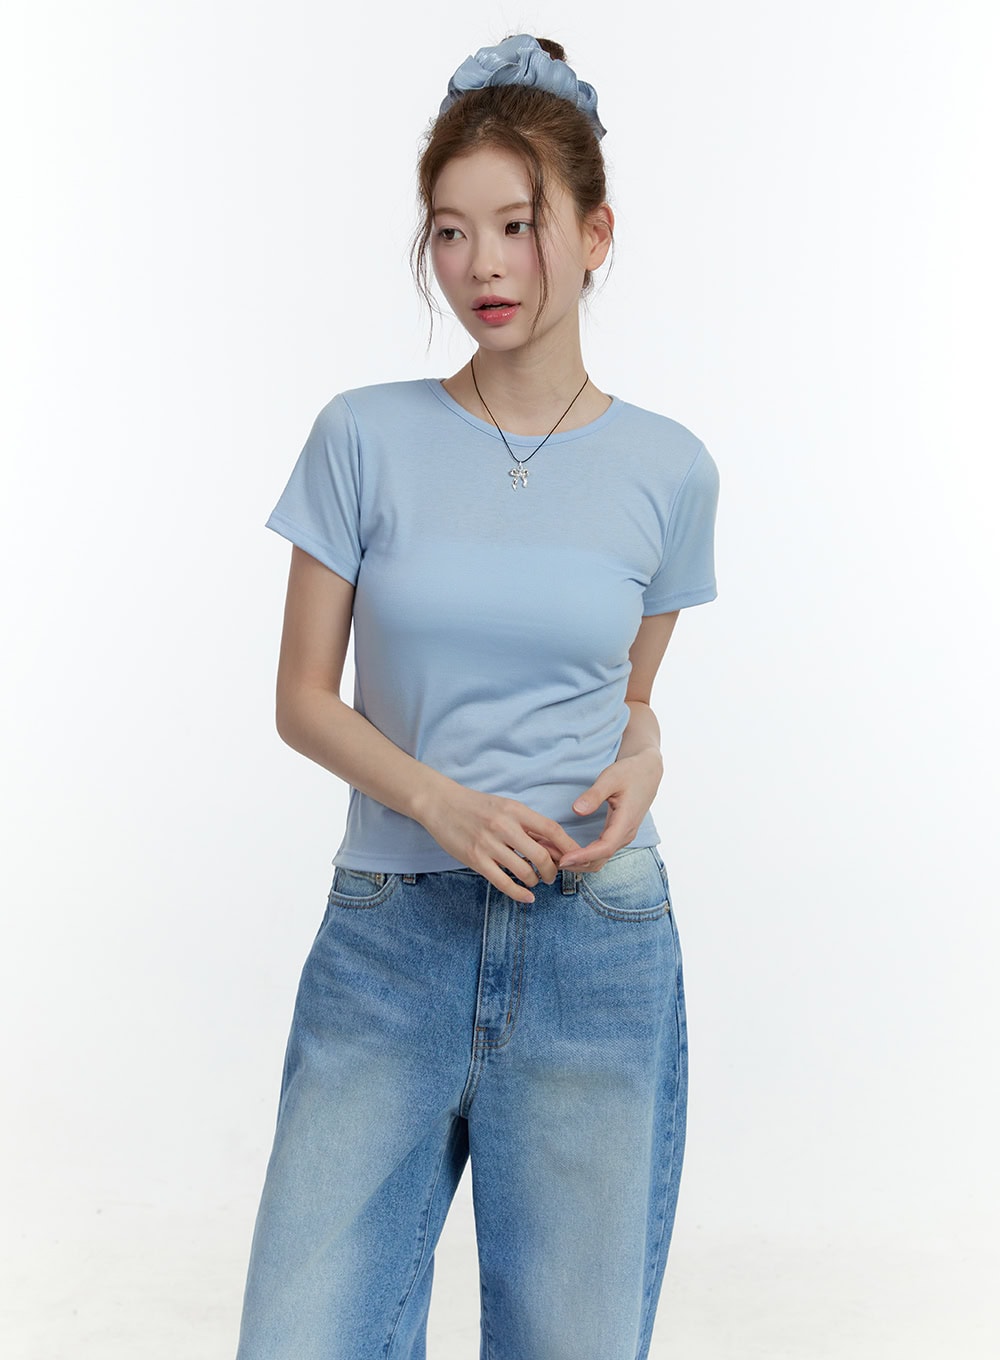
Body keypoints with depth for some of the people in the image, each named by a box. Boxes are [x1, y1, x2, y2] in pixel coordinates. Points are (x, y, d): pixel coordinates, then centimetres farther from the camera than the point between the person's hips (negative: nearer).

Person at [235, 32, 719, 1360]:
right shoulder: (366, 437, -1)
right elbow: (302, 698, 2)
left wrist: (643, 762, -6)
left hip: (597, 943, 1)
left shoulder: (669, 468, 3)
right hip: (388, 937, 0)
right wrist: (441, 801, -14)